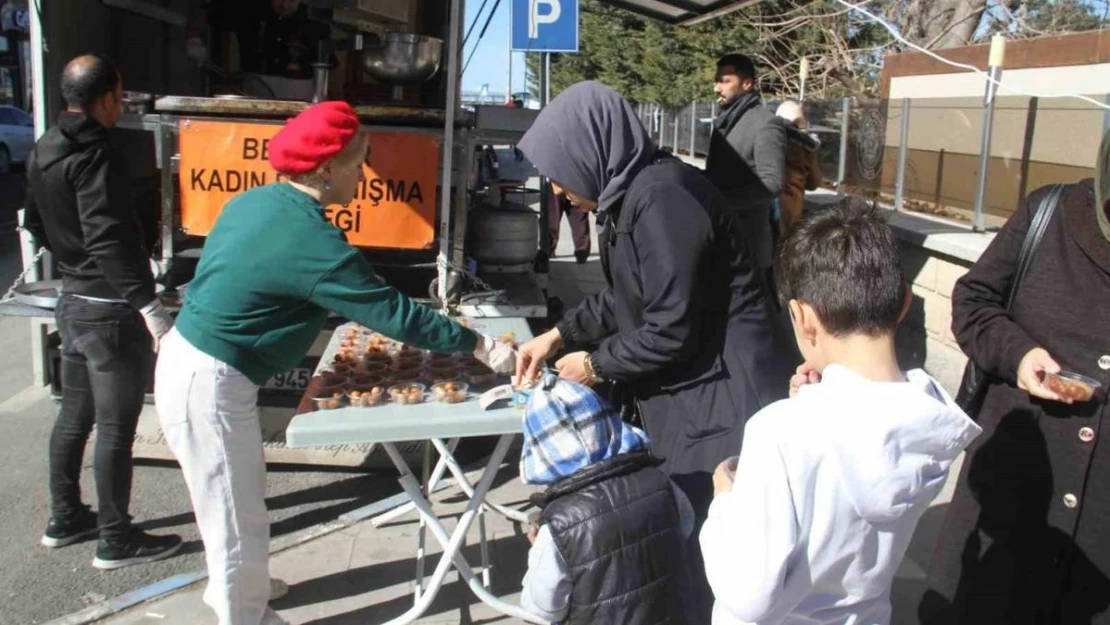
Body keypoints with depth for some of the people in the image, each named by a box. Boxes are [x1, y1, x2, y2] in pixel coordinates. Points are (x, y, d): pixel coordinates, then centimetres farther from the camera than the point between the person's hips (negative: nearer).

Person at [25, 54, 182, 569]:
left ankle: (65, 519, 33)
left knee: (74, 414, 19)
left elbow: (36, 224, 20)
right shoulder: (95, 156, -20)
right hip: (110, 309, -10)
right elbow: (109, 241, -29)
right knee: (116, 427, 0)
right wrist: (149, 306, -32)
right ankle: (116, 540, 10)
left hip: (73, 300, 10)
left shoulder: (44, 151, 10)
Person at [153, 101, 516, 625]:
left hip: (189, 359, 10)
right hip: (209, 384, -10)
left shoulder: (256, 202, 3)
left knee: (238, 496, 26)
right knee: (236, 515, 7)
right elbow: (394, 313, -22)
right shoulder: (310, 240, -25)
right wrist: (480, 347, -15)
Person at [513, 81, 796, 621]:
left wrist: (596, 364, -9)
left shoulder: (661, 198, -24)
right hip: (678, 390, 9)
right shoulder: (630, 191, 6)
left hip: (719, 397, -9)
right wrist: (558, 335, 10)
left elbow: (671, 333, -23)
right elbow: (622, 296, 18)